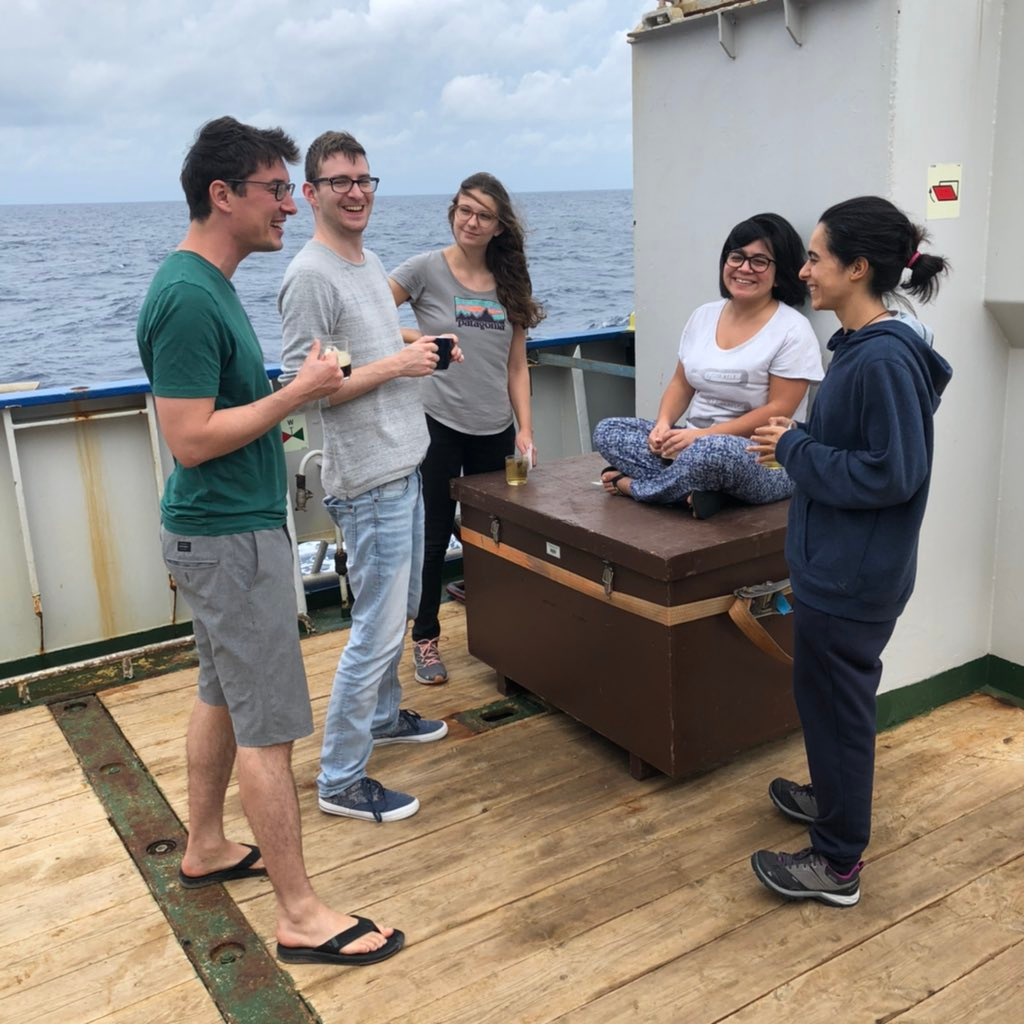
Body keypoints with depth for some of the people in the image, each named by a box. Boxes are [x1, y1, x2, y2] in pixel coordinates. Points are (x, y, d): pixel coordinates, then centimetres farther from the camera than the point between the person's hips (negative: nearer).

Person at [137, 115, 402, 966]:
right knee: (270, 724, -3)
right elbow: (190, 440, -25)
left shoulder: (205, 284, 11)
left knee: (224, 693, 21)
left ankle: (206, 848, 38)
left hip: (226, 527, 10)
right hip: (231, 537, -10)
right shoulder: (188, 299, -21)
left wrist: (284, 407, 12)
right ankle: (301, 915, 9)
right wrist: (300, 391, -20)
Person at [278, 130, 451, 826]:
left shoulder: (370, 263, 13)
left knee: (401, 609, 22)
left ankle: (383, 716, 42)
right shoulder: (311, 275, -17)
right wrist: (397, 363, -20)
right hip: (370, 480, -10)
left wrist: (423, 347, 5)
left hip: (405, 466, 10)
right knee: (379, 628, -5)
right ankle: (341, 780, 8)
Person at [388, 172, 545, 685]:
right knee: (434, 537, 4)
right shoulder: (426, 269, -5)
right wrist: (415, 338, -22)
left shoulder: (510, 282, 6)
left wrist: (525, 428, 2)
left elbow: (516, 365, 8)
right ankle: (425, 638, 19)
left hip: (495, 430, 4)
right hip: (438, 425, -3)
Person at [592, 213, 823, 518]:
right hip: (696, 442, 7)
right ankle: (698, 487, -24)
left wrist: (703, 434, -22)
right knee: (607, 431, -6)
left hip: (764, 461, -7)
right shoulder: (705, 315, 9)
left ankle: (633, 485, -12)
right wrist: (663, 423, -8)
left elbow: (778, 410, -15)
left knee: (712, 452, -41)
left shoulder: (792, 330, -10)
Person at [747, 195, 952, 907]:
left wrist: (795, 449, -17)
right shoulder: (860, 347, 7)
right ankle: (836, 797, 47)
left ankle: (838, 864, 21)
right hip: (838, 563, 10)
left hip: (853, 575, -10)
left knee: (835, 701, 4)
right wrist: (798, 443, 1)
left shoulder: (884, 359, -23)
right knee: (829, 694, 25)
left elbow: (891, 474, -25)